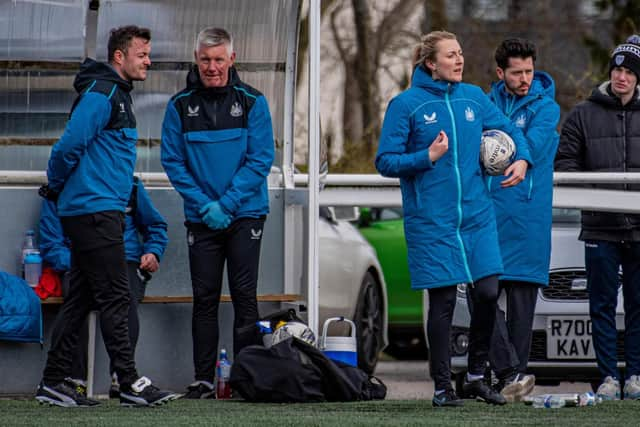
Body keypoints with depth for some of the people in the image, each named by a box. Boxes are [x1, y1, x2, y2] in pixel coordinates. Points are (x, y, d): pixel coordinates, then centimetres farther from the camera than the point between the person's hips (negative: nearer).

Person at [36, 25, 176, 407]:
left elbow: (70, 148, 23)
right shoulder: (101, 93, -13)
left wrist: (58, 190, 15)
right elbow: (70, 145, -19)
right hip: (94, 209, -10)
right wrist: (57, 186, -5)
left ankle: (54, 383, 12)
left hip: (101, 212, 10)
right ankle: (131, 384, -9)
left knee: (81, 300, 10)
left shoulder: (118, 95, 20)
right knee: (115, 298, -9)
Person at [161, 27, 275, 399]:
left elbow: (261, 159, -6)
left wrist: (226, 204, -13)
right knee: (205, 299, 3)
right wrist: (202, 204, -11)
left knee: (245, 297, -2)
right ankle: (203, 380, 6)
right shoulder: (181, 106, 2)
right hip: (201, 216, 2)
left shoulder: (252, 102, -2)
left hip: (245, 215, -2)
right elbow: (173, 161, 0)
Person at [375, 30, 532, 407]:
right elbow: (386, 162, -5)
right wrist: (428, 157, -17)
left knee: (488, 292, -2)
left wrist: (522, 159, 1)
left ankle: (477, 376, 15)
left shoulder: (474, 97, 7)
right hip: (432, 221, -4)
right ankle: (443, 386, 10)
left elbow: (509, 130, 20)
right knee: (443, 302, -1)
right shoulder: (406, 104, -5)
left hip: (477, 214, 4)